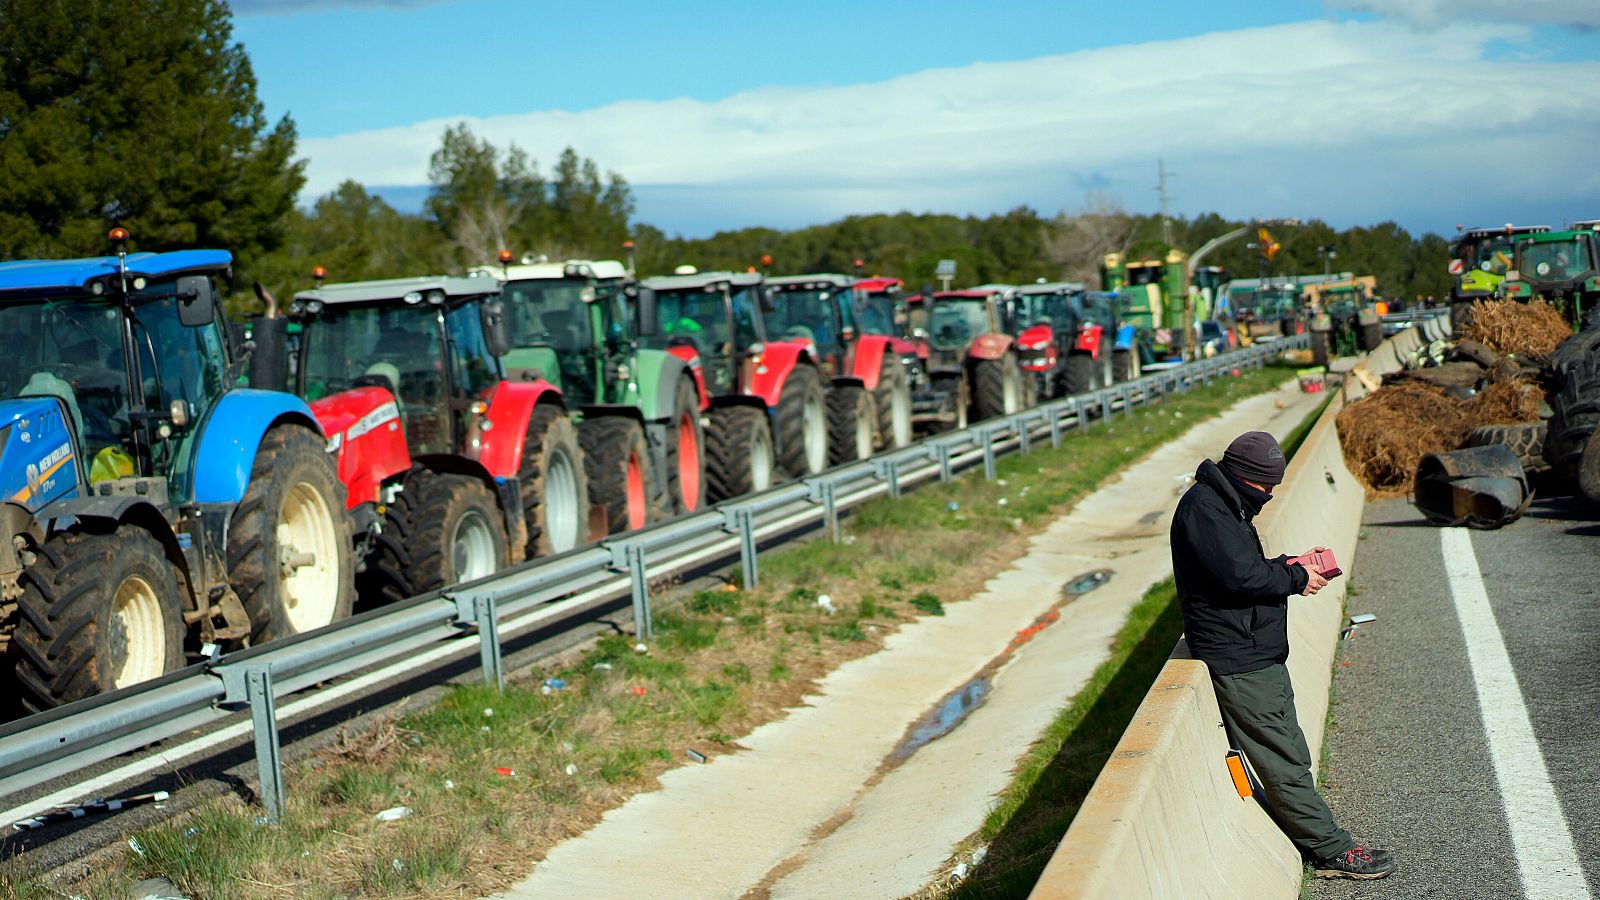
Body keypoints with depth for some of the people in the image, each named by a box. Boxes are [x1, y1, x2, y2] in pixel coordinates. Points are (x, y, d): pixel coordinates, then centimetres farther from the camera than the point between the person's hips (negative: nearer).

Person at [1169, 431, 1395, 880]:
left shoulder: (1226, 505, 16)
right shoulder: (1203, 507, -18)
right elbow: (1241, 577, -25)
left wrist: (1289, 564, 4)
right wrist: (1296, 578, -10)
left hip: (1257, 655, 11)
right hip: (1238, 661, -11)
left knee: (1289, 756, 14)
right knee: (1283, 759, -3)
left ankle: (1320, 843, 20)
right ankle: (1331, 850, 2)